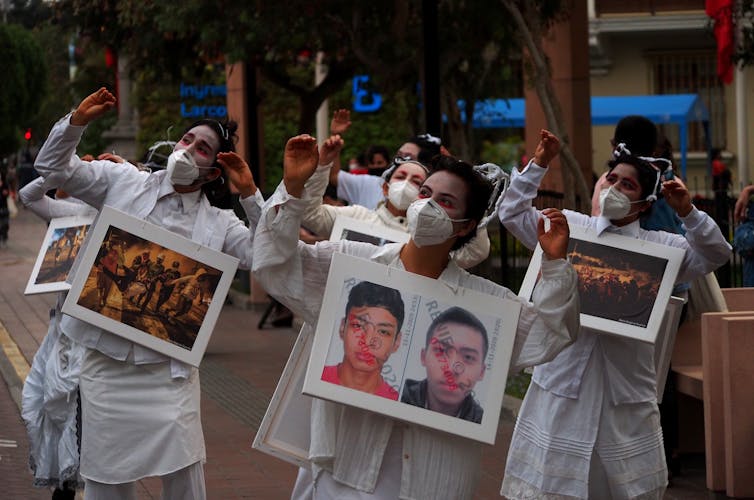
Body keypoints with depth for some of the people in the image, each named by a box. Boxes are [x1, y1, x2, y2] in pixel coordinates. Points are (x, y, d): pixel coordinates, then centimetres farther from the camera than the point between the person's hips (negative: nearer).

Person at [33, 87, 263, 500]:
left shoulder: (218, 224, 6)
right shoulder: (123, 183, 6)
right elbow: (53, 167, 7)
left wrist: (250, 195, -11)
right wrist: (76, 122, -9)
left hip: (167, 367, 0)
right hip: (106, 357, 0)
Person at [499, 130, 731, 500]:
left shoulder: (660, 246, 4)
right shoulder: (571, 227, 7)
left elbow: (716, 255, -2)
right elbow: (513, 213, 7)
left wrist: (688, 213, -15)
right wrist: (538, 165, -1)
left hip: (626, 382, 0)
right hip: (564, 379, 0)